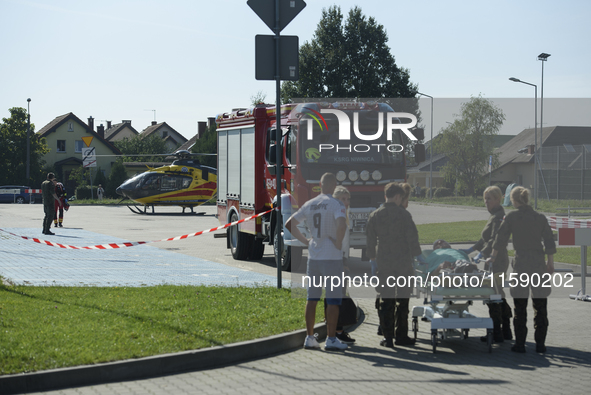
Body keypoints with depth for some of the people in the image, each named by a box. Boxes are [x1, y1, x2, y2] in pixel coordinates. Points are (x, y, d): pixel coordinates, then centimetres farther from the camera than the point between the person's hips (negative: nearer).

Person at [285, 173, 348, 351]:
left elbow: (289, 224, 12)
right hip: (332, 256, -5)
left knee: (312, 297, 11)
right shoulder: (336, 204, -10)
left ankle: (310, 338, 14)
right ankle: (331, 339, 0)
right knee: (333, 298, 0)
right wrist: (338, 243, -13)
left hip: (313, 256, 5)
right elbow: (342, 224, -28)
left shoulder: (309, 205, 8)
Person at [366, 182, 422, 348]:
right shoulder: (404, 215, -7)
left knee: (386, 300, 6)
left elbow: (370, 239, 10)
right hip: (403, 262, -2)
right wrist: (417, 256, 6)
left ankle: (387, 336, 4)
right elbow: (412, 237, -5)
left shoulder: (374, 216, 3)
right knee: (402, 300, 6)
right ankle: (401, 336, 9)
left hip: (383, 264, 3)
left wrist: (372, 258, 23)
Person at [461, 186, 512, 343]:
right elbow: (486, 239, 25)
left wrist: (482, 253, -31)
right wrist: (470, 250, 26)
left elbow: (495, 240, -25)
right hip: (499, 261, 10)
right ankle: (506, 331, 21)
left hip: (496, 262, -10)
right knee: (499, 295, 15)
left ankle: (497, 334, -2)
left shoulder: (498, 217, -15)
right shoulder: (494, 216, 17)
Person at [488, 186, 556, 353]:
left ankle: (520, 344, 5)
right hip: (539, 264, 2)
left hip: (521, 263, -2)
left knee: (520, 307, 4)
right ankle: (540, 343, 8)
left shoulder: (511, 217, -3)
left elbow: (500, 239, 2)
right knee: (540, 306, 8)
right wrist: (550, 263, 15)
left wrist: (493, 257, 16)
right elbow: (550, 244, 5)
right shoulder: (540, 217, 4)